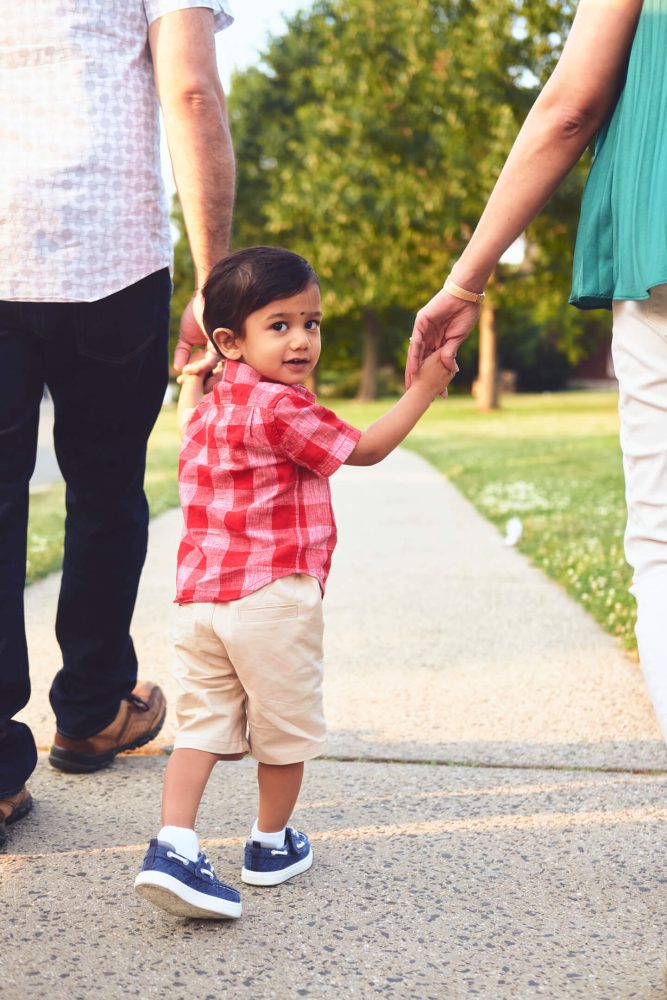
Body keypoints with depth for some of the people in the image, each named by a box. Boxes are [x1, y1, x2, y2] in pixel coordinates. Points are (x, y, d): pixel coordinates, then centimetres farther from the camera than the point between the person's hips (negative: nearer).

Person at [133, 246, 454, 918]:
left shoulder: (210, 405, 14)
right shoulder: (281, 408, -12)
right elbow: (365, 450, -6)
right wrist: (423, 390, 2)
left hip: (199, 595, 7)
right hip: (272, 596, -7)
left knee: (201, 725, 7)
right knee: (286, 729, 12)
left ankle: (171, 847, -9)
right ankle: (271, 845, 28)